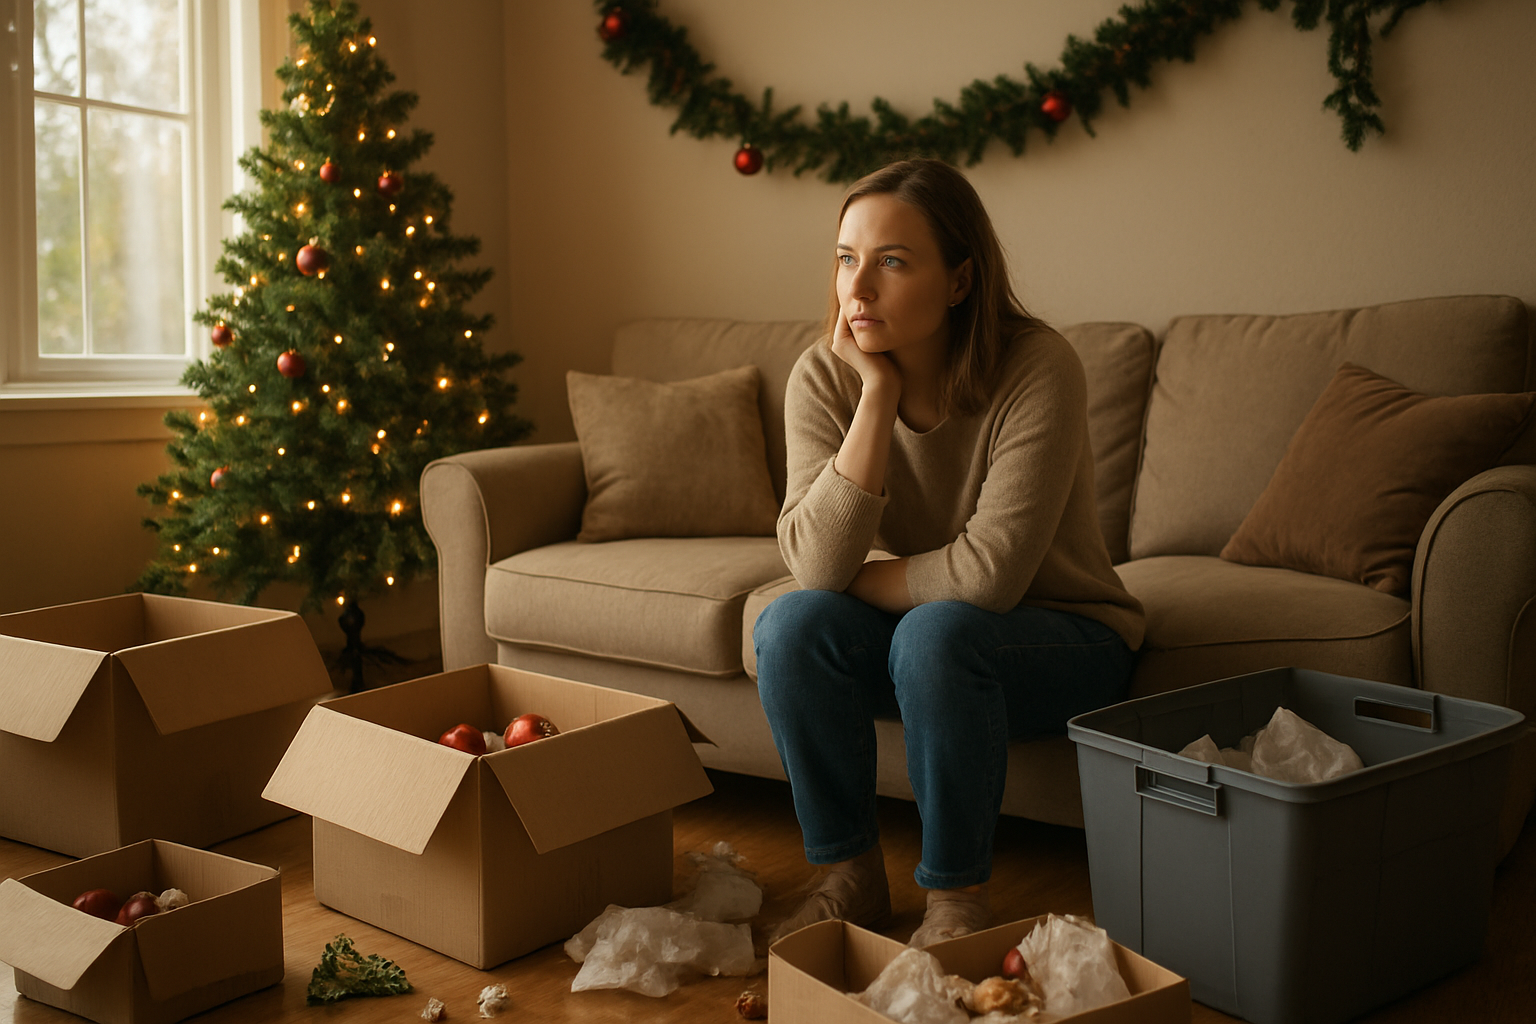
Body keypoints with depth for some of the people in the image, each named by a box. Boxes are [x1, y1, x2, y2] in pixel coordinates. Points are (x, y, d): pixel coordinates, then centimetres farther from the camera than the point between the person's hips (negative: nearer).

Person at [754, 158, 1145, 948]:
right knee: (791, 625, -23)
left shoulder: (1037, 369, -25)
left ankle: (957, 898, -12)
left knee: (936, 632, -34)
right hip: (913, 636, 4)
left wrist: (852, 580, -17)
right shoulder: (824, 377, -13)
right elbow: (813, 564, -25)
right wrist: (877, 391, -28)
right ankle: (851, 877, -4)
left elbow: (989, 573, -32)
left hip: (1066, 642, -4)